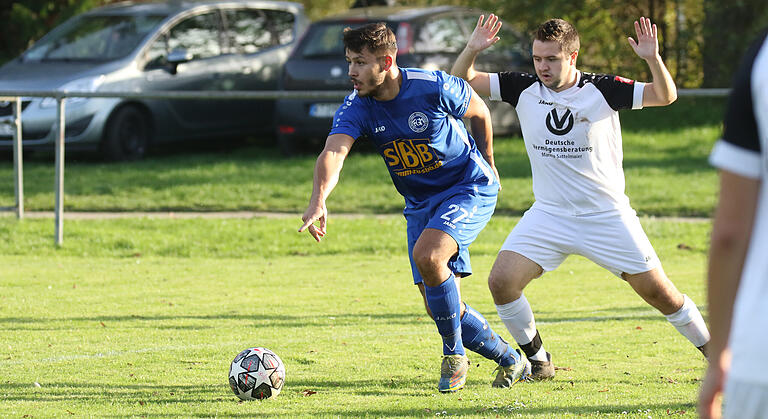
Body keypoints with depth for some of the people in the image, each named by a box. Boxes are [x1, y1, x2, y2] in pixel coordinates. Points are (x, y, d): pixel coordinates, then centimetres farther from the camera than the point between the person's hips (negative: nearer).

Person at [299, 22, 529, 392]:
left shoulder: (434, 88, -21)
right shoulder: (356, 108, -13)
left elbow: (479, 113, -1)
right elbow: (333, 153, -31)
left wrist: (487, 165, 12)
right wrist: (319, 201, -50)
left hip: (469, 187, -5)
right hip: (420, 204, 5)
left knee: (426, 254, -31)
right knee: (440, 308, 2)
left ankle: (454, 354, -12)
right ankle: (509, 360, 24)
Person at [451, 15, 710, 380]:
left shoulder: (602, 90, -9)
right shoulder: (524, 89, -3)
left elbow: (665, 96, -13)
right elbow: (462, 81, 1)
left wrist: (652, 59, -31)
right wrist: (472, 49, -19)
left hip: (607, 214, -2)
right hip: (548, 214, 2)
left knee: (658, 291, -3)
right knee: (501, 281, -15)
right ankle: (538, 360, 5)